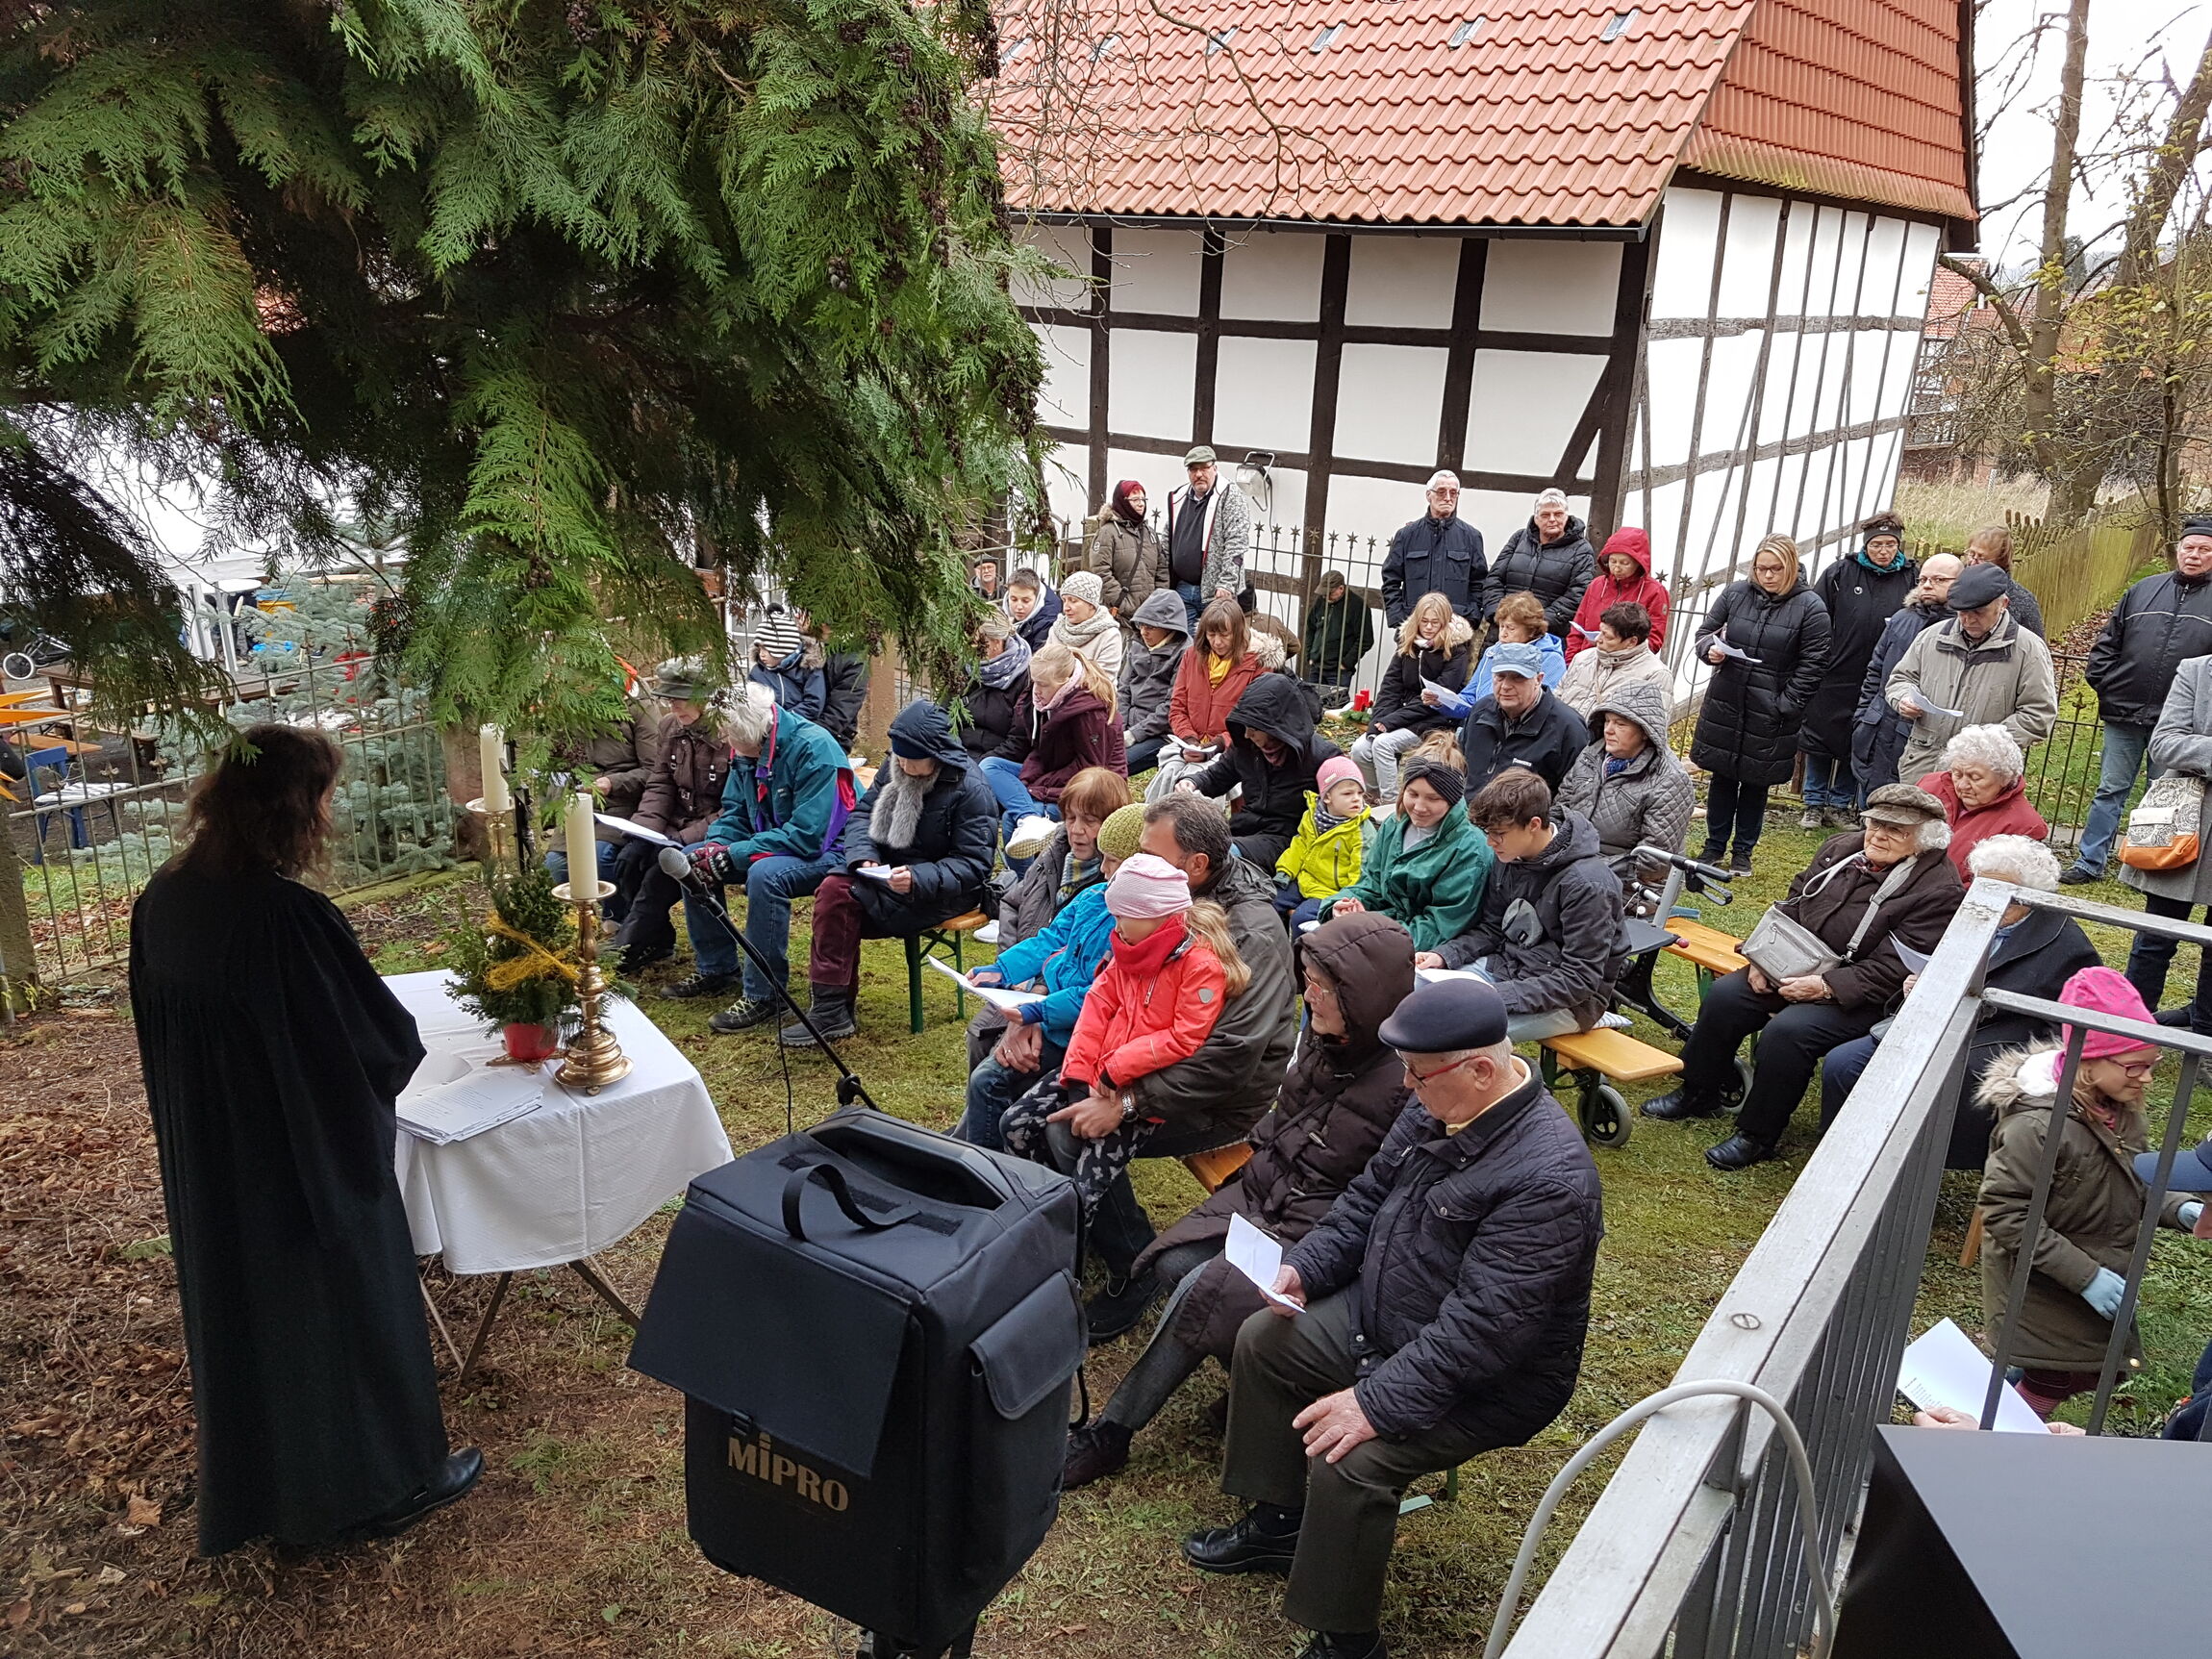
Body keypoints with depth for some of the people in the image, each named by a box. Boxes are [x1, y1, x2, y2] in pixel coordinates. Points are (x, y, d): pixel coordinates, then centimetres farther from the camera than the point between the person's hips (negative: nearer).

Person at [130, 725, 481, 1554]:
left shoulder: (163, 899, -5)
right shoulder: (288, 915, -30)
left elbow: (159, 1019, 9)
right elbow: (382, 1033, -21)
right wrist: (403, 1047, 1)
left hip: (207, 1158, 8)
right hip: (311, 1159, -8)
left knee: (243, 1307, 23)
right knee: (347, 1304, 11)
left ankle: (260, 1481, 42)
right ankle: (386, 1480, 28)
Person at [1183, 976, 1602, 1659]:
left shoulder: (1547, 1177, -32)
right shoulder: (1438, 1108, -5)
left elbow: (1481, 1326, -33)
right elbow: (1369, 1197, 10)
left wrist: (1377, 1403, -33)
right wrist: (1304, 1266, -4)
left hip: (1484, 1382, -9)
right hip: (1380, 1314, 9)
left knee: (1347, 1462, -26)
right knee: (1263, 1340, 11)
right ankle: (1279, 1521, 27)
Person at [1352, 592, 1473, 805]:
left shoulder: (1456, 651, -8)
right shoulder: (1407, 645, 10)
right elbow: (1391, 687, 5)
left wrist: (1390, 722, -19)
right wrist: (1378, 721, -13)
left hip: (1435, 721, -6)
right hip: (1403, 714, 6)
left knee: (1383, 744, -27)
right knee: (1359, 749, -15)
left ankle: (1391, 803, -19)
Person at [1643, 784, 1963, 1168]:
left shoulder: (1939, 892, -14)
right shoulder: (1842, 849, 7)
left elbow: (1887, 973, -19)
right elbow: (1791, 907, 11)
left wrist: (1825, 987, -25)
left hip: (1859, 997, -7)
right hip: (1796, 968, 7)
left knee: (1787, 1031, -29)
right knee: (1723, 996, -12)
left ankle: (1758, 1136, -11)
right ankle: (1698, 1093, 7)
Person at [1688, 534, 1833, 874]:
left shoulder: (1810, 606, -7)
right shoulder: (1735, 593, 1)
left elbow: (1813, 664, -6)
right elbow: (1705, 632, 11)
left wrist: (1786, 704, -12)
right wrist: (1710, 648, -13)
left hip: (1770, 714, -2)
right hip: (1724, 705, 3)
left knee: (1756, 782, 9)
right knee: (1721, 776, 10)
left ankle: (1743, 852, 22)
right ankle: (1715, 847, 23)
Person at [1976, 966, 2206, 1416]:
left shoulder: (2121, 1112, -1)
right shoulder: (2038, 1125, -29)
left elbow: (2134, 1188, 13)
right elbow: (2004, 1213, -27)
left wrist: (2182, 1210, -8)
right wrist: (2087, 1276, -26)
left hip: (2101, 1285, 8)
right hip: (2041, 1292, -8)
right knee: (2057, 1381, 0)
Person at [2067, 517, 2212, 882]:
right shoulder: (2145, 589, 7)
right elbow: (2109, 641, 12)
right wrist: (2101, 682, 2)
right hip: (2124, 714, 2)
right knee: (2111, 790, 7)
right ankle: (2090, 862, 14)